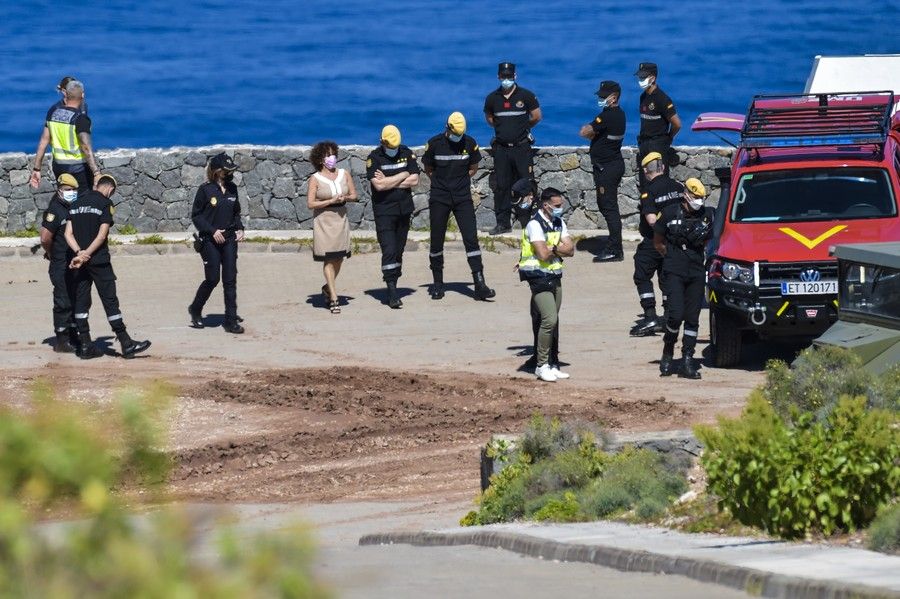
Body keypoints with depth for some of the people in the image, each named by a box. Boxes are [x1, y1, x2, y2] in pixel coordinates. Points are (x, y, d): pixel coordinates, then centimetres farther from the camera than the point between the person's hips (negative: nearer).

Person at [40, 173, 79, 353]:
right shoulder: (55, 211, -15)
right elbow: (45, 238, -21)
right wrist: (51, 254, -5)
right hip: (61, 266, -8)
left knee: (76, 301, 13)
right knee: (63, 302, -5)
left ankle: (72, 337, 23)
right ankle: (61, 341, 1)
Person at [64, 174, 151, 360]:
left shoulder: (77, 203, 13)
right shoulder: (105, 203, -5)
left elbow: (68, 233, 4)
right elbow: (102, 234, -13)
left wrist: (79, 252, -9)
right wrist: (86, 255, -13)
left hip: (79, 262, 5)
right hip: (98, 260, -5)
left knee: (81, 301, 7)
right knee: (110, 301, -4)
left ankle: (85, 345, 7)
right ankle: (126, 344, -2)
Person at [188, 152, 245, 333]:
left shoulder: (232, 189, 7)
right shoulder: (206, 190, -7)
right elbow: (196, 215, -5)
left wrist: (239, 229, 2)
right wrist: (212, 231, -15)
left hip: (229, 239, 4)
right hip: (210, 241, -4)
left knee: (230, 280, 0)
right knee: (212, 279, -3)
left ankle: (231, 321, 2)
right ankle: (195, 310, 23)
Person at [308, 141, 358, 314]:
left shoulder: (344, 174, 6)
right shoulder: (315, 179, -6)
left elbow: (354, 195, 11)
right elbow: (310, 203, -10)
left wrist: (345, 198, -11)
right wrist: (331, 201, -16)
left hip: (341, 220, 4)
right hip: (323, 221, -4)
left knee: (339, 258, 8)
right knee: (328, 259, -6)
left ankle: (328, 287, 33)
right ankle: (334, 299, -6)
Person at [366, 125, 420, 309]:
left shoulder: (407, 154, 6)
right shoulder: (374, 158, -6)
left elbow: (414, 180, -3)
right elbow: (378, 185, -17)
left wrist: (388, 182, -11)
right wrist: (403, 176, -8)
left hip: (404, 210, 4)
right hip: (384, 211, -4)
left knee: (399, 251, 7)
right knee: (389, 251, -13)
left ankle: (393, 286, 14)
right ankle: (392, 293, -16)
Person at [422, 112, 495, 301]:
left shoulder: (469, 143, -1)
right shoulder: (435, 143, -5)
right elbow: (428, 169, 8)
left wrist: (459, 182, 5)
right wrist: (442, 183, 4)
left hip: (462, 198, 1)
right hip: (439, 199, -1)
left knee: (471, 239, -8)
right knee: (437, 241, 4)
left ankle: (479, 284, -11)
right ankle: (437, 283, 18)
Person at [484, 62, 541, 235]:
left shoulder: (525, 96, -2)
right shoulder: (492, 98, 6)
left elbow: (536, 116, 4)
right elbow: (489, 118, 21)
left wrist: (521, 128, 10)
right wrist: (502, 128, 11)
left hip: (522, 147, -3)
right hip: (501, 148, 3)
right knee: (501, 186, 3)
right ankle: (503, 223, 8)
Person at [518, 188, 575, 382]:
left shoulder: (559, 223, 12)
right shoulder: (535, 225, -14)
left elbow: (570, 249, 5)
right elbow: (543, 254, -23)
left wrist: (552, 248, -10)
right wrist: (559, 249, -2)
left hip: (555, 276, 8)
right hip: (539, 277, -8)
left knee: (553, 322, 9)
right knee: (549, 319, -16)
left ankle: (550, 364, 14)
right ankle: (542, 366, -9)